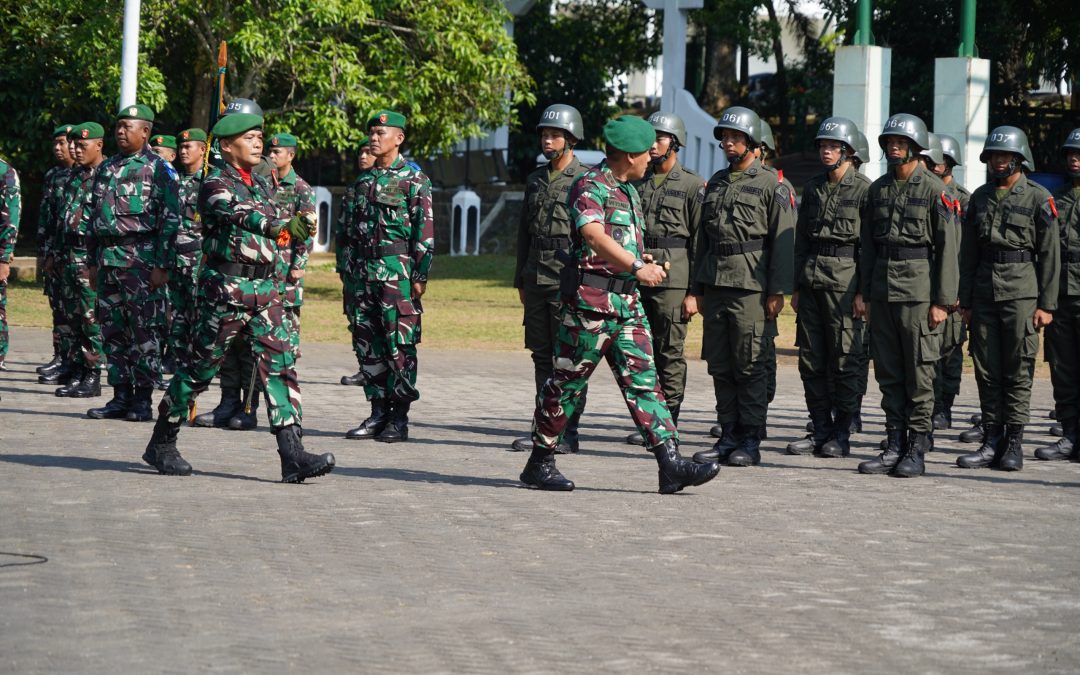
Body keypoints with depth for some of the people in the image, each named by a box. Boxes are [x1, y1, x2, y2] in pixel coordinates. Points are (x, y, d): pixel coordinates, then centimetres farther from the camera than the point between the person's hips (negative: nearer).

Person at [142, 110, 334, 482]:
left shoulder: (262, 184, 16)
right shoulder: (215, 183, -10)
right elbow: (239, 214, -30)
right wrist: (281, 225, -43)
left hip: (265, 287, 7)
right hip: (226, 287, -7)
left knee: (280, 365, -4)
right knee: (200, 367, 2)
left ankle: (292, 455, -10)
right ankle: (161, 444, 17)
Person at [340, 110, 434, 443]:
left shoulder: (414, 179, -3)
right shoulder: (363, 181, 16)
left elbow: (425, 231, -8)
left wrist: (420, 276, -13)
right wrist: (350, 270, 14)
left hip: (398, 271, -6)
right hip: (365, 271, 6)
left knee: (400, 345, -4)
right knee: (369, 344, 7)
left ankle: (400, 418, 0)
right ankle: (378, 412, 13)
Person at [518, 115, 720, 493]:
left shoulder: (628, 190, 19)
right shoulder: (590, 186, -11)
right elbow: (594, 236, -27)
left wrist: (642, 260, 14)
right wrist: (637, 267, -31)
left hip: (627, 301, 9)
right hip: (592, 299, -9)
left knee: (643, 380, 1)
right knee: (567, 383, 0)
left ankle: (671, 465, -5)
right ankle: (539, 463, 11)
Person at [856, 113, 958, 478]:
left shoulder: (934, 190, -5)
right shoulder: (878, 189, 12)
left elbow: (947, 248, -7)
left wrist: (942, 301, -11)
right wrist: (863, 292, 11)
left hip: (918, 291, -6)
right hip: (882, 290, 6)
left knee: (919, 373, -2)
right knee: (888, 373, 8)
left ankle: (917, 451, 2)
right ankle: (894, 447, 14)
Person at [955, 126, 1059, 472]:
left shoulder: (1038, 198, -2)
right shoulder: (979, 197, 12)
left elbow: (1050, 255, -3)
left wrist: (1047, 304, -8)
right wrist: (965, 300, 10)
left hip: (1022, 293, -5)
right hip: (984, 294, 5)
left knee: (1018, 371, -3)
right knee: (987, 371, 5)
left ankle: (1013, 443, 3)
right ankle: (991, 441, 11)